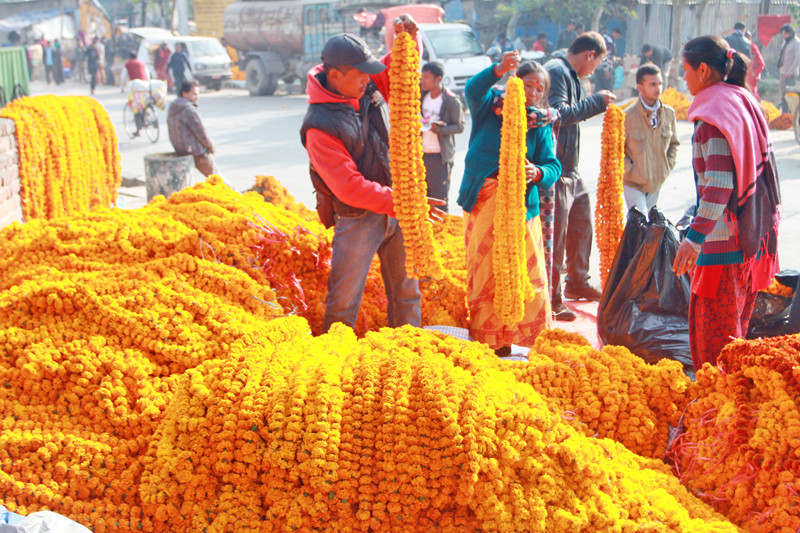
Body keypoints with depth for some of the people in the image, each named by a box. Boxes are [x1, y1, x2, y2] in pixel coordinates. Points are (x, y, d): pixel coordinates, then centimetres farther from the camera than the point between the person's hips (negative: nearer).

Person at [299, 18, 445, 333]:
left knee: (406, 291, 15)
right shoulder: (319, 126, -22)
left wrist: (408, 38, -8)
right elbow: (349, 187, -25)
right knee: (344, 300, -2)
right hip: (357, 219, -7)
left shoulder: (369, 88, -2)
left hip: (395, 209, 7)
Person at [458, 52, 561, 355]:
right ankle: (486, 339, 10)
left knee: (526, 272, -3)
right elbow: (473, 89, -17)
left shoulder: (541, 125, 10)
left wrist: (538, 173, -22)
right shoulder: (490, 106, 5)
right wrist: (498, 70, -36)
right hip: (483, 200, -1)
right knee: (483, 270, 1)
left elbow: (553, 166, 1)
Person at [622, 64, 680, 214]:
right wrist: (630, 171, -12)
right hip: (633, 184, -5)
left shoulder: (669, 113, 1)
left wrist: (667, 167, 3)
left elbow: (674, 144, 15)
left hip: (657, 183, 5)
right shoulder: (628, 116, -14)